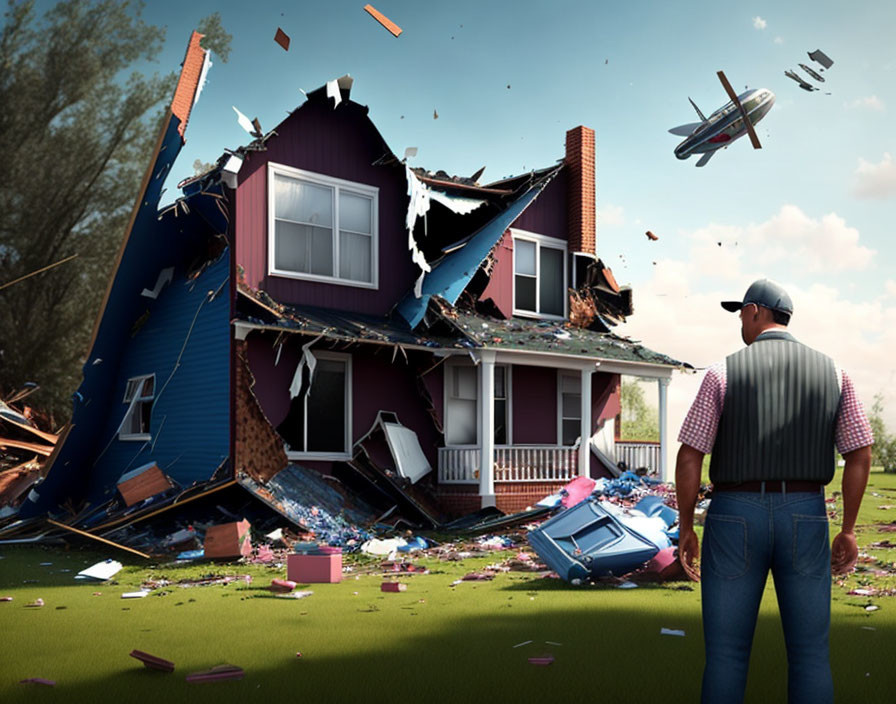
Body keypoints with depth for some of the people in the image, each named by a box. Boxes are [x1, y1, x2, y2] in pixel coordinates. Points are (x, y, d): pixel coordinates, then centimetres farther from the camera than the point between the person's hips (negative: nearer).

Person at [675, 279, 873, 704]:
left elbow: (689, 458, -8)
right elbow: (860, 456, 3)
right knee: (810, 654, 11)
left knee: (726, 653, 6)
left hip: (735, 521, -2)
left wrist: (685, 529, 3)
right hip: (804, 521, 2)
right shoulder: (831, 372, 3)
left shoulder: (723, 372, -6)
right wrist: (848, 530, 13)